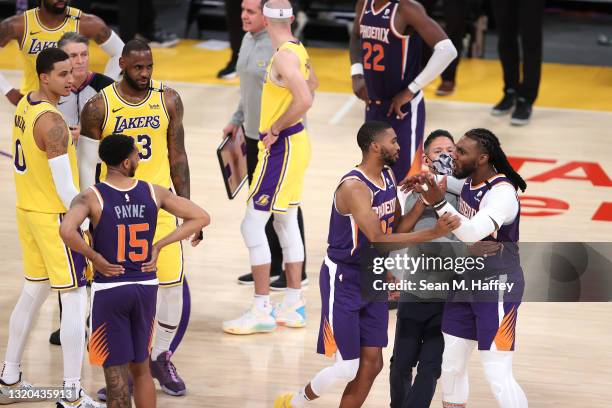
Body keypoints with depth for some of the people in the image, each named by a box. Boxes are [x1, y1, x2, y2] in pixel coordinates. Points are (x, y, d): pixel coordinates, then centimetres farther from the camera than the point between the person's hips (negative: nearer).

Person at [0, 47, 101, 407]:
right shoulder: (53, 123, -24)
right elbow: (65, 189, -24)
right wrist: (89, 225, -19)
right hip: (55, 217, -9)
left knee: (32, 293, 20)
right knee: (76, 300, -3)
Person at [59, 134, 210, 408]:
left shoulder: (90, 198, -12)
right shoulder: (154, 193, -2)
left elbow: (66, 231, -31)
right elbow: (201, 218, 2)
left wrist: (94, 256, -14)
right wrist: (158, 246, 2)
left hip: (109, 290, -3)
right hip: (146, 287, 4)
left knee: (115, 372, 3)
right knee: (141, 367, 18)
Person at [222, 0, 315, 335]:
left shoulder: (284, 56, -20)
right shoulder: (298, 50, 8)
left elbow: (305, 99, -31)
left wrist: (275, 130, -20)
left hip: (281, 148, -10)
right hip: (294, 143, 10)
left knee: (252, 225, -6)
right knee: (286, 223, 16)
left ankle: (261, 311, -3)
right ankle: (293, 306, 23)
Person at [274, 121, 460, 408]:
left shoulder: (389, 176, 4)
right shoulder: (354, 187, -25)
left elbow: (397, 229, 6)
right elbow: (381, 241, -29)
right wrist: (434, 233, -33)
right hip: (343, 281, -8)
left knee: (371, 364, 6)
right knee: (347, 368, -6)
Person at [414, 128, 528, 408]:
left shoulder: (502, 193, -24)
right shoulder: (468, 181, 2)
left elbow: (472, 232, -40)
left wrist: (439, 203, -50)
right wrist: (425, 184, 7)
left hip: (498, 288, -9)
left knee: (498, 375, -9)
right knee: (452, 364, 14)